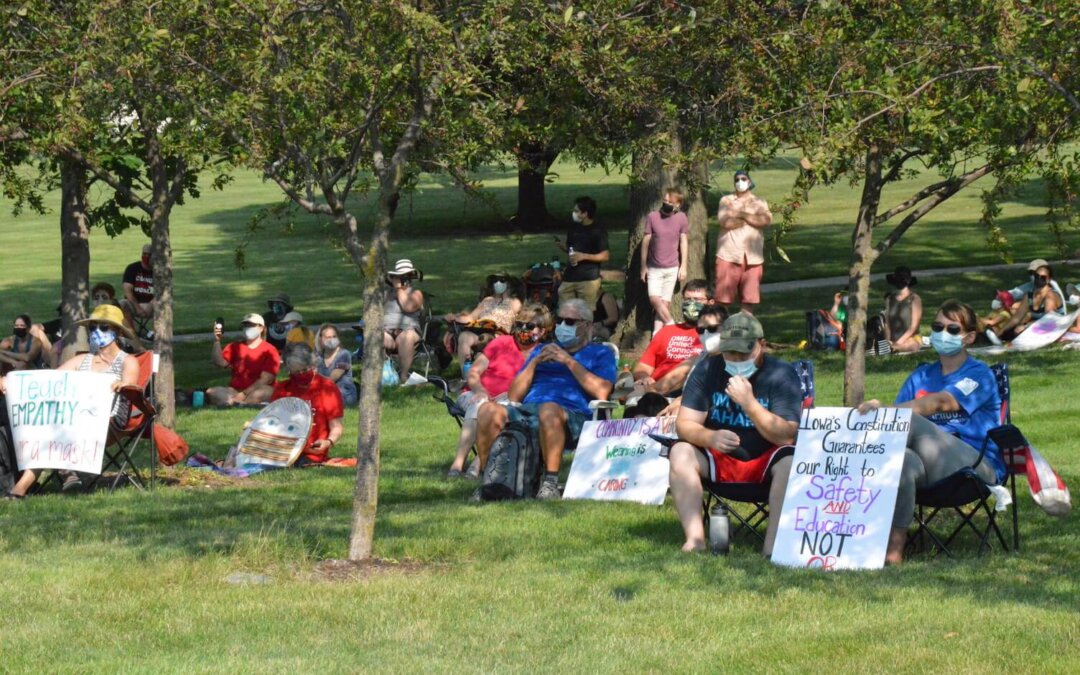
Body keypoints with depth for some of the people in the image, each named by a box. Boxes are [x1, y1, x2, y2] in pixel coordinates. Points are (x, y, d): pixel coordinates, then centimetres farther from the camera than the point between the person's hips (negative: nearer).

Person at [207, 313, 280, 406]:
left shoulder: (269, 350, 2)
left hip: (257, 390, -4)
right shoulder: (235, 346, 16)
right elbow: (221, 362, -1)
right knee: (211, 392, -25)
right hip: (235, 390, 4)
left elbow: (265, 379, -8)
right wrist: (217, 341, -15)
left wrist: (244, 394, -17)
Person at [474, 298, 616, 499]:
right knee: (488, 410, -27)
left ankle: (551, 482, -38)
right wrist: (535, 362, 10)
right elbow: (513, 396, 22)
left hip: (572, 414, -4)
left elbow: (601, 392, -1)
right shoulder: (542, 351, 33)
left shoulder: (600, 353, 21)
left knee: (549, 410, -42)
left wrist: (569, 361, -1)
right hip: (527, 411, 4)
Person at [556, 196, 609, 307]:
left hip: (588, 279, -6)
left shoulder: (599, 230, -6)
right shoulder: (574, 228, 14)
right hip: (570, 277, 6)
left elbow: (604, 256, -7)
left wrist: (584, 256, -18)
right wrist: (562, 247, 2)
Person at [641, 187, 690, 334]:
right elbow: (646, 242, 4)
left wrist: (683, 266, 1)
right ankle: (670, 324, -3)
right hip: (654, 268, 0)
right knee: (654, 299, -16)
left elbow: (684, 242, 4)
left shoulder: (681, 219, -2)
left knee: (665, 302, -2)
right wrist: (643, 266, 7)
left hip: (672, 268, 0)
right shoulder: (652, 217, -2)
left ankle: (658, 333, 1)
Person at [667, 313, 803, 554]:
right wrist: (710, 437, -32)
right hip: (719, 461, 3)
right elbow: (685, 424, -9)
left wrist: (749, 402, -32)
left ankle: (772, 545, -36)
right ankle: (694, 539, -30)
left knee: (790, 462, -33)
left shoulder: (782, 375, -10)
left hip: (764, 464, -3)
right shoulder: (708, 369, -3)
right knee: (681, 453, -23)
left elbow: (787, 436, -20)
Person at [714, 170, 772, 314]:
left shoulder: (759, 202, 14)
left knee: (748, 297, 2)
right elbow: (725, 222, -10)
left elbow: (766, 220, -5)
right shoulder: (726, 200, 9)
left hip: (752, 257, 2)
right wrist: (753, 219, -3)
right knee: (723, 297, -6)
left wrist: (742, 215, -7)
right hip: (729, 254, -2)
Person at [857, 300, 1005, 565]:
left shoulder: (979, 374, 3)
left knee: (910, 421, -30)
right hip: (932, 469, 5)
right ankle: (892, 548, -44)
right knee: (905, 461, -34)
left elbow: (940, 403, -16)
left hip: (978, 466, -4)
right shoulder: (921, 376, 23)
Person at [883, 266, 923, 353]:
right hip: (894, 340, 5)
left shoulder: (915, 299, -3)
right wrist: (888, 341, -7)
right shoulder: (890, 299, 13)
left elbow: (914, 326, -7)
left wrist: (899, 343, -16)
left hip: (912, 340, -5)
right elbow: (887, 323, 11)